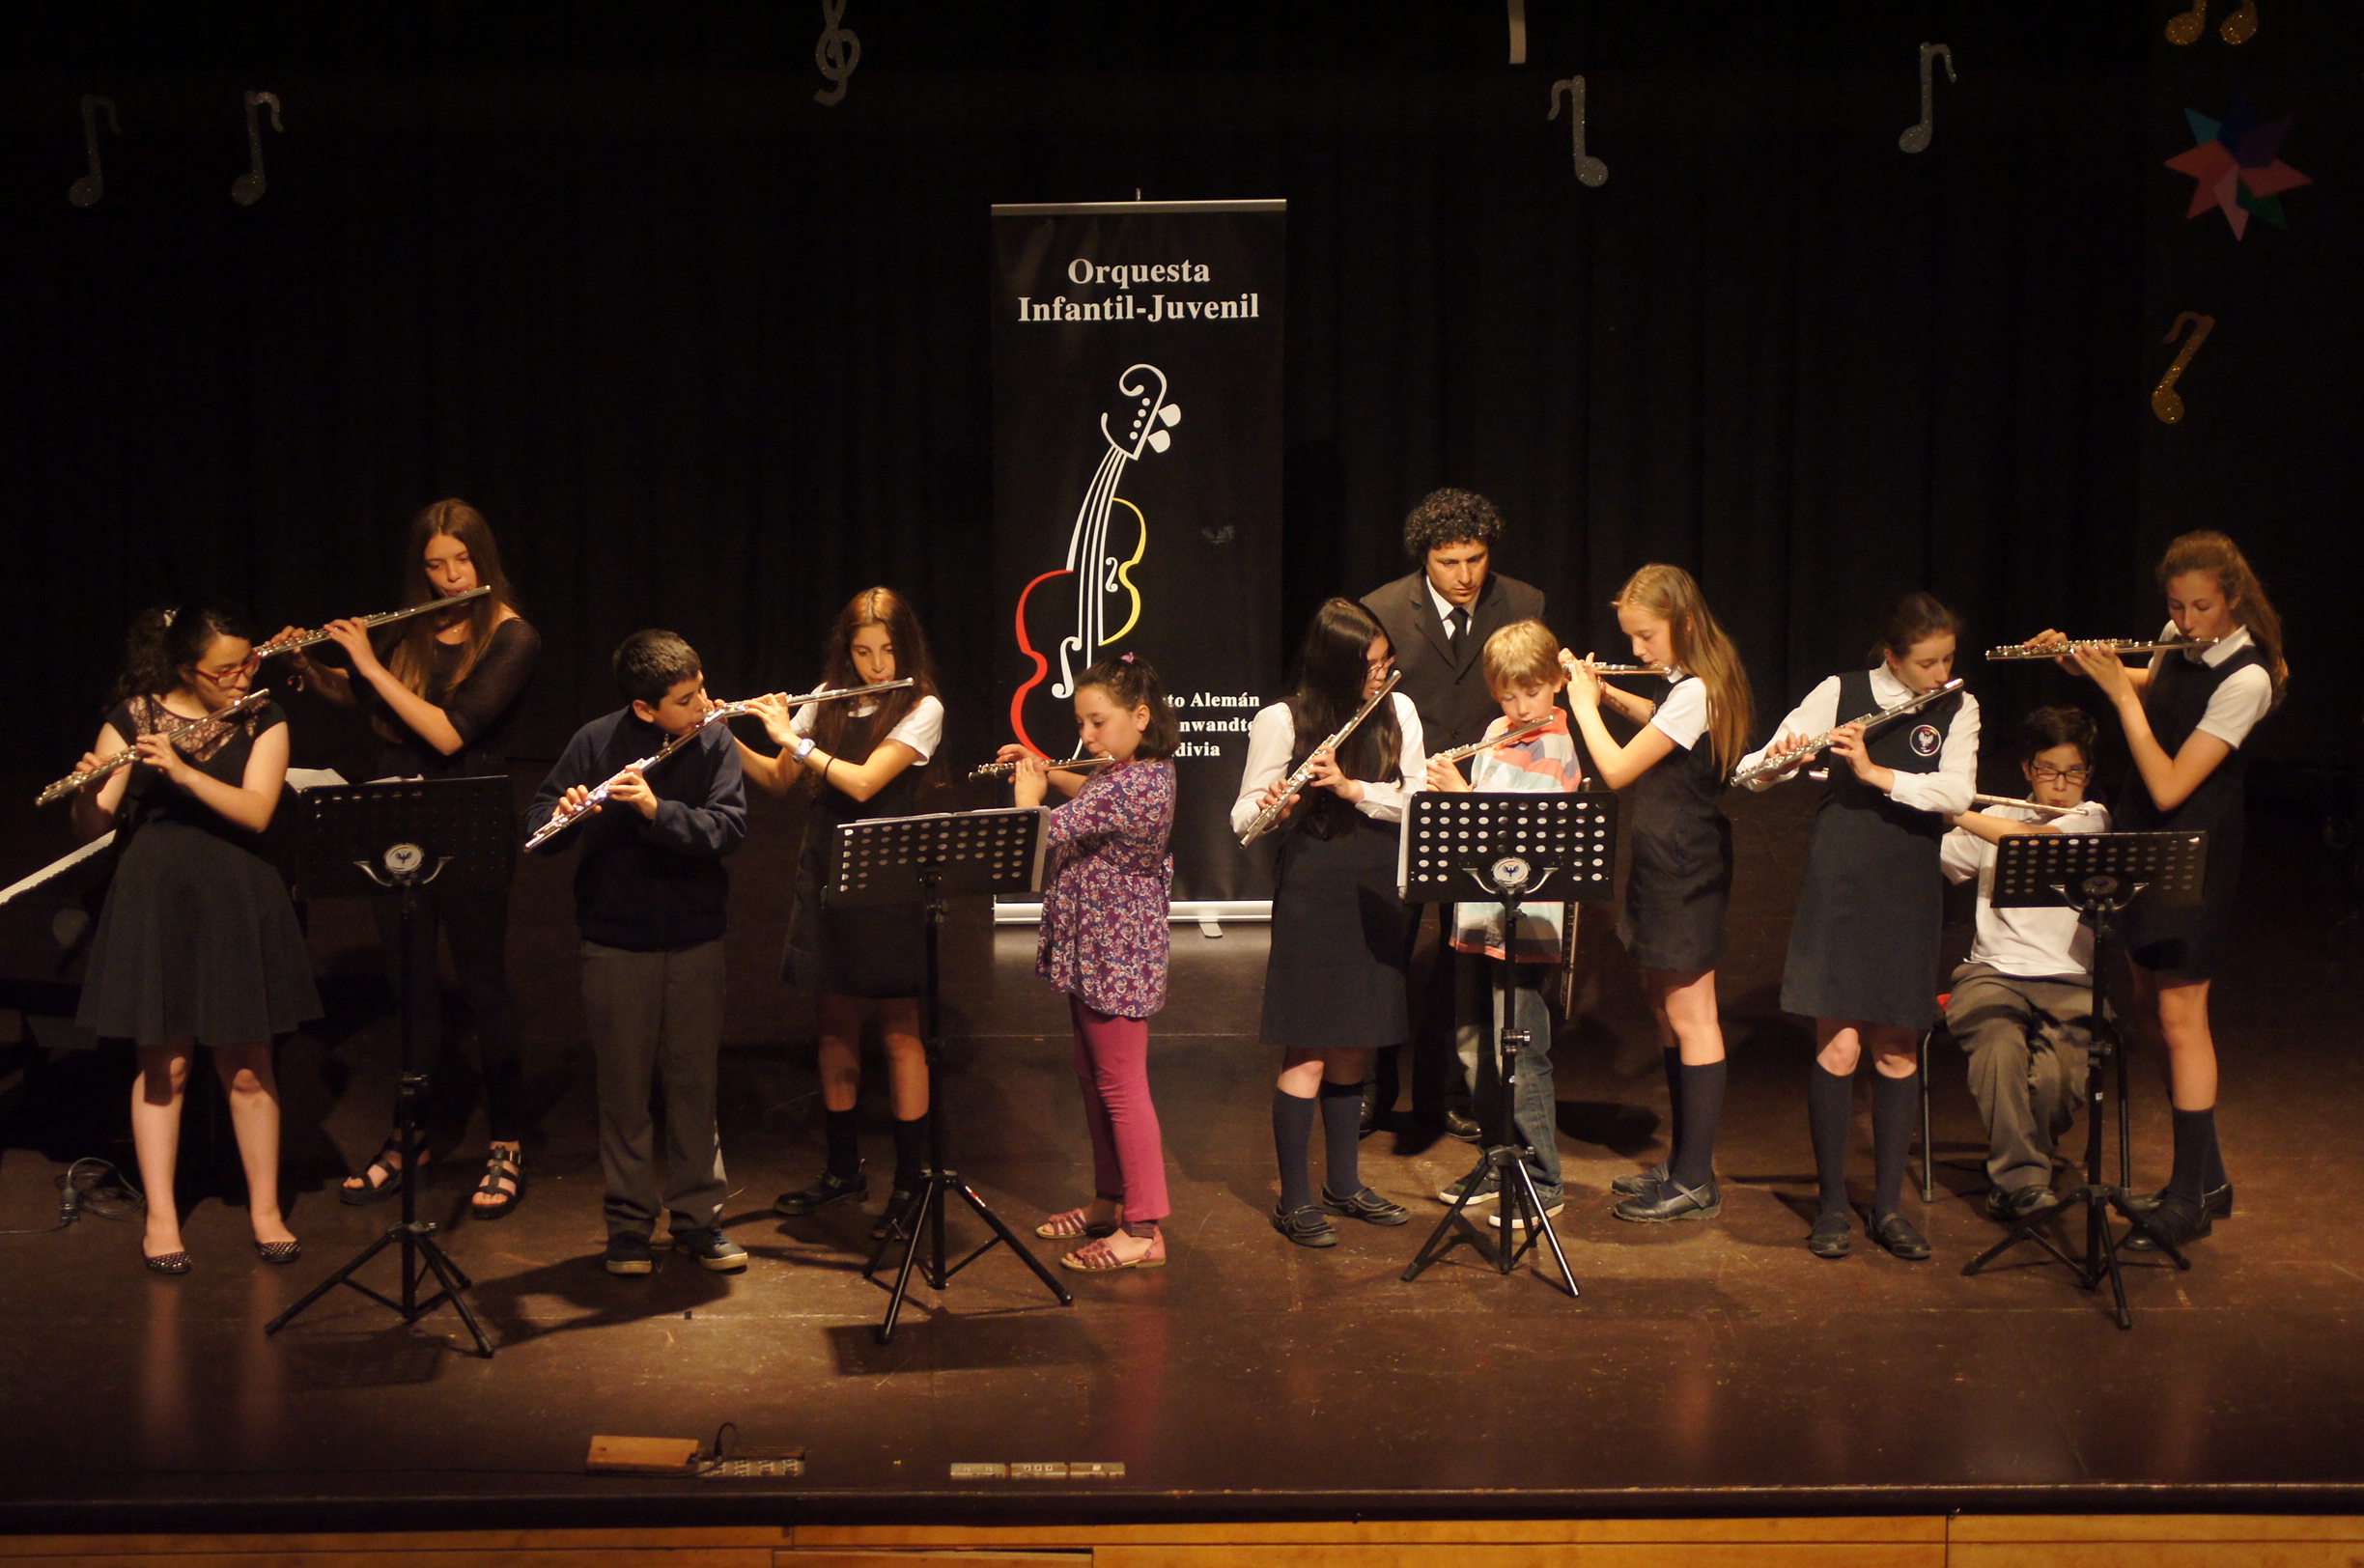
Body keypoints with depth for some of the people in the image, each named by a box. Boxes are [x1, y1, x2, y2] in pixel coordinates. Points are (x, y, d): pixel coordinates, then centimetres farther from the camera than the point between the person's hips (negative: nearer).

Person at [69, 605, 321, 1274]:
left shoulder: (263, 721, 1)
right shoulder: (131, 719, -1)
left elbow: (255, 812, -13)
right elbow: (92, 827, -4)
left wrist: (181, 770, -25)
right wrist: (88, 790, -26)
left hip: (236, 901, 1)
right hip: (154, 899, -1)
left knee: (247, 1065, 4)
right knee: (164, 1065, 3)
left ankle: (265, 1210, 16)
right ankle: (161, 1216, 14)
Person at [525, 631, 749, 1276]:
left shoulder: (714, 743, -5)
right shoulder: (597, 743, -7)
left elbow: (730, 827, -14)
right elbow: (539, 817, -5)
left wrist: (658, 810, -29)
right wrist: (565, 815, -28)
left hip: (695, 939, 1)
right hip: (616, 941, -1)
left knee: (694, 1083, 8)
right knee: (624, 1086, 6)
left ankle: (699, 1217, 19)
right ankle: (629, 1224, 17)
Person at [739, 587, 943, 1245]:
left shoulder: (921, 709, -9)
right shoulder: (828, 701, 8)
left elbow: (864, 782, -20)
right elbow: (779, 781, 12)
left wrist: (792, 738, -13)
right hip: (824, 872, 5)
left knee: (898, 1031, -1)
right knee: (836, 1024, 12)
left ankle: (911, 1179, 7)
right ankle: (844, 1169, 24)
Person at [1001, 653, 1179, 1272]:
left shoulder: (1128, 788, -25)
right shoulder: (1148, 773, 6)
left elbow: (1043, 834, -28)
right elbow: (1093, 797, 29)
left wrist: (1027, 792, -9)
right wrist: (1049, 773, 14)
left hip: (1114, 956, -10)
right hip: (1097, 949, 10)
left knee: (1121, 1085, -4)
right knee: (1095, 1079, 19)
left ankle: (1144, 1229, 2)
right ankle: (1109, 1202, 31)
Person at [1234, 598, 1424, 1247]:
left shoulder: (1398, 712, 5)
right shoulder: (1281, 722, -7)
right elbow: (1243, 816, -4)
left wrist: (1352, 788, -16)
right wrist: (1274, 803, -27)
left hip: (1378, 896, 5)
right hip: (1313, 896, -5)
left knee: (1353, 1047, 14)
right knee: (1308, 1054, -3)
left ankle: (1345, 1183, 27)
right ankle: (1294, 1200, 7)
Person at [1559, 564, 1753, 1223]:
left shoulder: (1693, 694, -22)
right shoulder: (1690, 685, 7)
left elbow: (1616, 770, -20)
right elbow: (1661, 723, 31)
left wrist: (1585, 704, -7)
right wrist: (1609, 694, 15)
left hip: (1685, 871, -10)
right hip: (1667, 865, 10)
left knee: (1689, 1019, -4)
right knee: (1665, 1008, 16)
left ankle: (1697, 1182, 3)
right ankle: (1682, 1161, 26)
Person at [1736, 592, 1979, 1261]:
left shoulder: (1958, 710, 5)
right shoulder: (1841, 694, 0)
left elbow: (1956, 793, -11)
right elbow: (1755, 767, -2)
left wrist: (1876, 772, -21)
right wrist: (1778, 758, -24)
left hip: (1910, 895, 2)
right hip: (1839, 885, -2)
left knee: (1898, 1052, 6)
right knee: (1838, 1047, -5)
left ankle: (1889, 1204, 17)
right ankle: (1832, 1204, 6)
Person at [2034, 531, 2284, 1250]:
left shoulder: (2244, 679, -23)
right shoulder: (2179, 644, 1)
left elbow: (2169, 787, -26)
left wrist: (2120, 692, -21)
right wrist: (2084, 660, 8)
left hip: (2195, 853, -8)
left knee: (2179, 1017, -5)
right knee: (2151, 1008, 13)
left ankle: (2189, 1200, 4)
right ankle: (2207, 1176, 25)